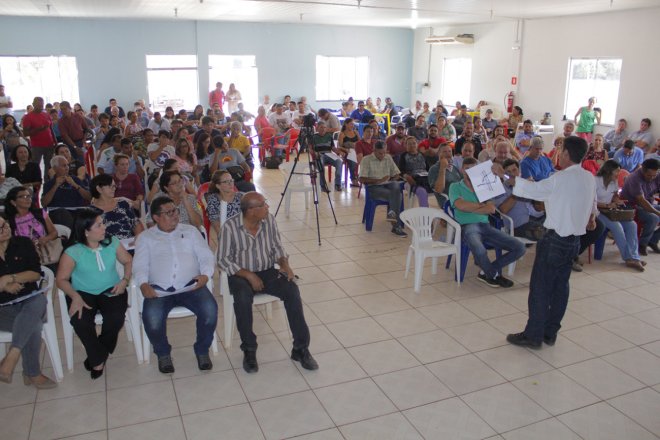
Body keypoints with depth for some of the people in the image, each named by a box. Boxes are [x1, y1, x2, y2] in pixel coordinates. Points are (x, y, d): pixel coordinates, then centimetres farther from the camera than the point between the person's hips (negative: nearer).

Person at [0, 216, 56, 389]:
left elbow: (36, 273, -3)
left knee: (39, 301, -37)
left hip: (29, 300, 1)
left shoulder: (23, 244, 5)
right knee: (33, 325, -31)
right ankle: (32, 374, -18)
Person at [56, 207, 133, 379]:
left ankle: (97, 356, 4)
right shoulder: (73, 252, -8)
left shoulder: (112, 243, 1)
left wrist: (124, 280, -5)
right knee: (80, 321, -31)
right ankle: (99, 358, -3)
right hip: (83, 293, -1)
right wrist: (75, 296, -23)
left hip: (111, 290, 2)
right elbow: (61, 279, -6)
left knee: (116, 317, -28)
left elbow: (128, 261, 12)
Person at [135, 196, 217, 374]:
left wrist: (205, 274, -11)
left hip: (191, 286, 1)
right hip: (159, 290, -1)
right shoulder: (145, 237, 15)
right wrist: (143, 284, -15)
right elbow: (140, 265, 5)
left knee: (210, 310, -27)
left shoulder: (190, 231, 17)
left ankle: (202, 350, 2)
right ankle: (163, 353, 3)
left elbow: (206, 256, 10)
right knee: (151, 319, -30)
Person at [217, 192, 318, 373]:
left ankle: (300, 348, -15)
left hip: (268, 272, 3)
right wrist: (249, 276, -20)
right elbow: (223, 260, -11)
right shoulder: (230, 227, -13)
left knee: (292, 290, -24)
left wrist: (284, 263, -11)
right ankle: (249, 350, -15)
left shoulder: (269, 220, -1)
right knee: (243, 298, -36)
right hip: (241, 274, -3)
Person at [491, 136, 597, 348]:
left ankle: (533, 335, 7)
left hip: (556, 239, -8)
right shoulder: (589, 178, 6)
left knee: (540, 287, 0)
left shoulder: (562, 178, -19)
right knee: (560, 287, 13)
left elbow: (532, 189, -19)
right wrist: (590, 218, 45)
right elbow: (592, 204, 23)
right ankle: (550, 333, 22)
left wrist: (504, 175, -10)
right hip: (575, 239, 8)